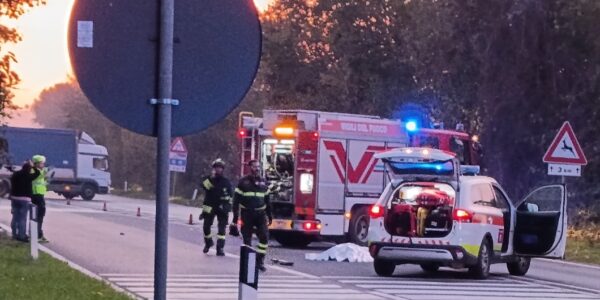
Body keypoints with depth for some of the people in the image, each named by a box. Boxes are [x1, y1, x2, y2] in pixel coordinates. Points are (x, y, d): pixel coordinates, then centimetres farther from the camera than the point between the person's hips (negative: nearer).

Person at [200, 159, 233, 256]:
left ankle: (220, 248, -12)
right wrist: (212, 177, -28)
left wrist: (228, 208, 6)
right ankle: (208, 242, 29)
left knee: (222, 228, -10)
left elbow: (230, 197, 11)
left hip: (222, 208, 0)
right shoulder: (208, 179, 3)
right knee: (206, 226, 3)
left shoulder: (226, 182, 6)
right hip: (209, 207, 1)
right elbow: (205, 186, -20)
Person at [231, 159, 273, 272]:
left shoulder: (263, 182, 11)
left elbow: (267, 199, 19)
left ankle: (260, 260, 0)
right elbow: (236, 199, -3)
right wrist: (235, 215, -9)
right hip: (246, 214, -3)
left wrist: (269, 214, 18)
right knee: (247, 238, 2)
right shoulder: (243, 181, -1)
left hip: (260, 214, 3)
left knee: (264, 236, -10)